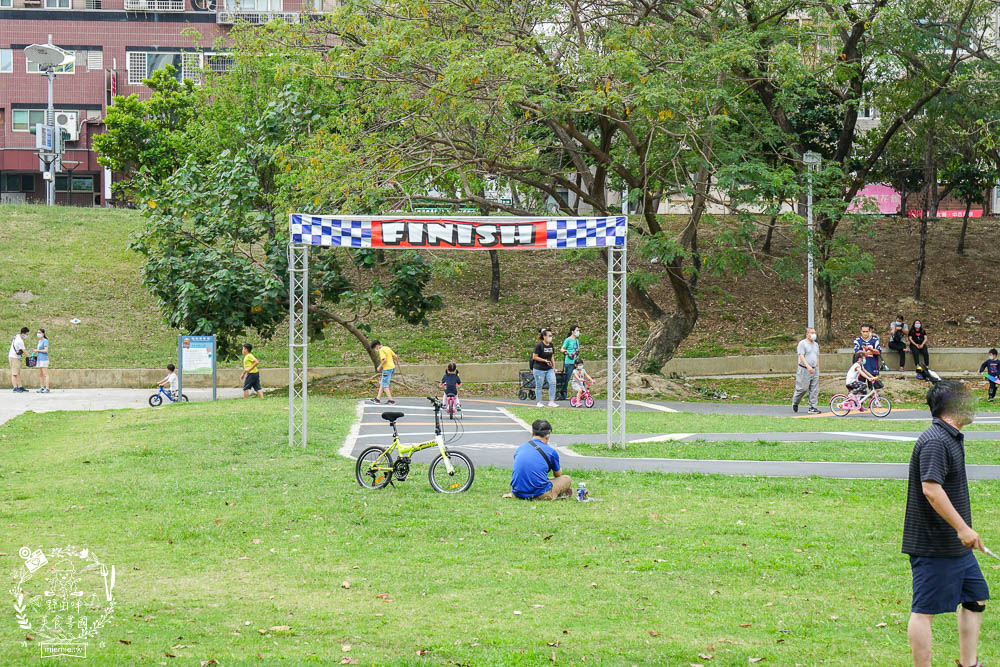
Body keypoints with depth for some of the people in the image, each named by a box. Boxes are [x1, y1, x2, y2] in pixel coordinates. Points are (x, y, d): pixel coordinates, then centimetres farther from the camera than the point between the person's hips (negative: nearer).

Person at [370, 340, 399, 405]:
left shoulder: (381, 350, -13)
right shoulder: (387, 348, 12)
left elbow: (385, 360, -23)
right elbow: (395, 356, 15)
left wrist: (379, 367, -11)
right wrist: (396, 361, 35)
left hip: (387, 369, -9)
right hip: (392, 368, 9)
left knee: (385, 385, -3)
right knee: (382, 384, 17)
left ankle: (391, 400, -8)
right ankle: (378, 399, 22)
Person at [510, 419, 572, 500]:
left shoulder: (519, 449, 9)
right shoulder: (551, 451, -2)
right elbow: (558, 475, 18)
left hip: (518, 494, 2)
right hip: (540, 495, -2)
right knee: (567, 479, 20)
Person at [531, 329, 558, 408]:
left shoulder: (551, 345, 10)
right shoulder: (539, 345, -11)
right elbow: (535, 357, -11)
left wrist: (554, 367, 17)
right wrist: (545, 360, -17)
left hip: (549, 369, 6)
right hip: (539, 369, -6)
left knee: (553, 383, -7)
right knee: (539, 386, 3)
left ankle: (551, 402, -3)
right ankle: (539, 402, 15)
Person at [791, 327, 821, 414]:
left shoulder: (816, 344, 17)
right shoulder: (802, 343, -6)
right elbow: (801, 356, -15)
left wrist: (817, 369, 17)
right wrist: (808, 366, -27)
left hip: (814, 370, 6)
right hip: (804, 370, -6)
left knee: (814, 390, 1)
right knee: (802, 388, -5)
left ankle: (812, 407, 3)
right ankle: (795, 403, 18)